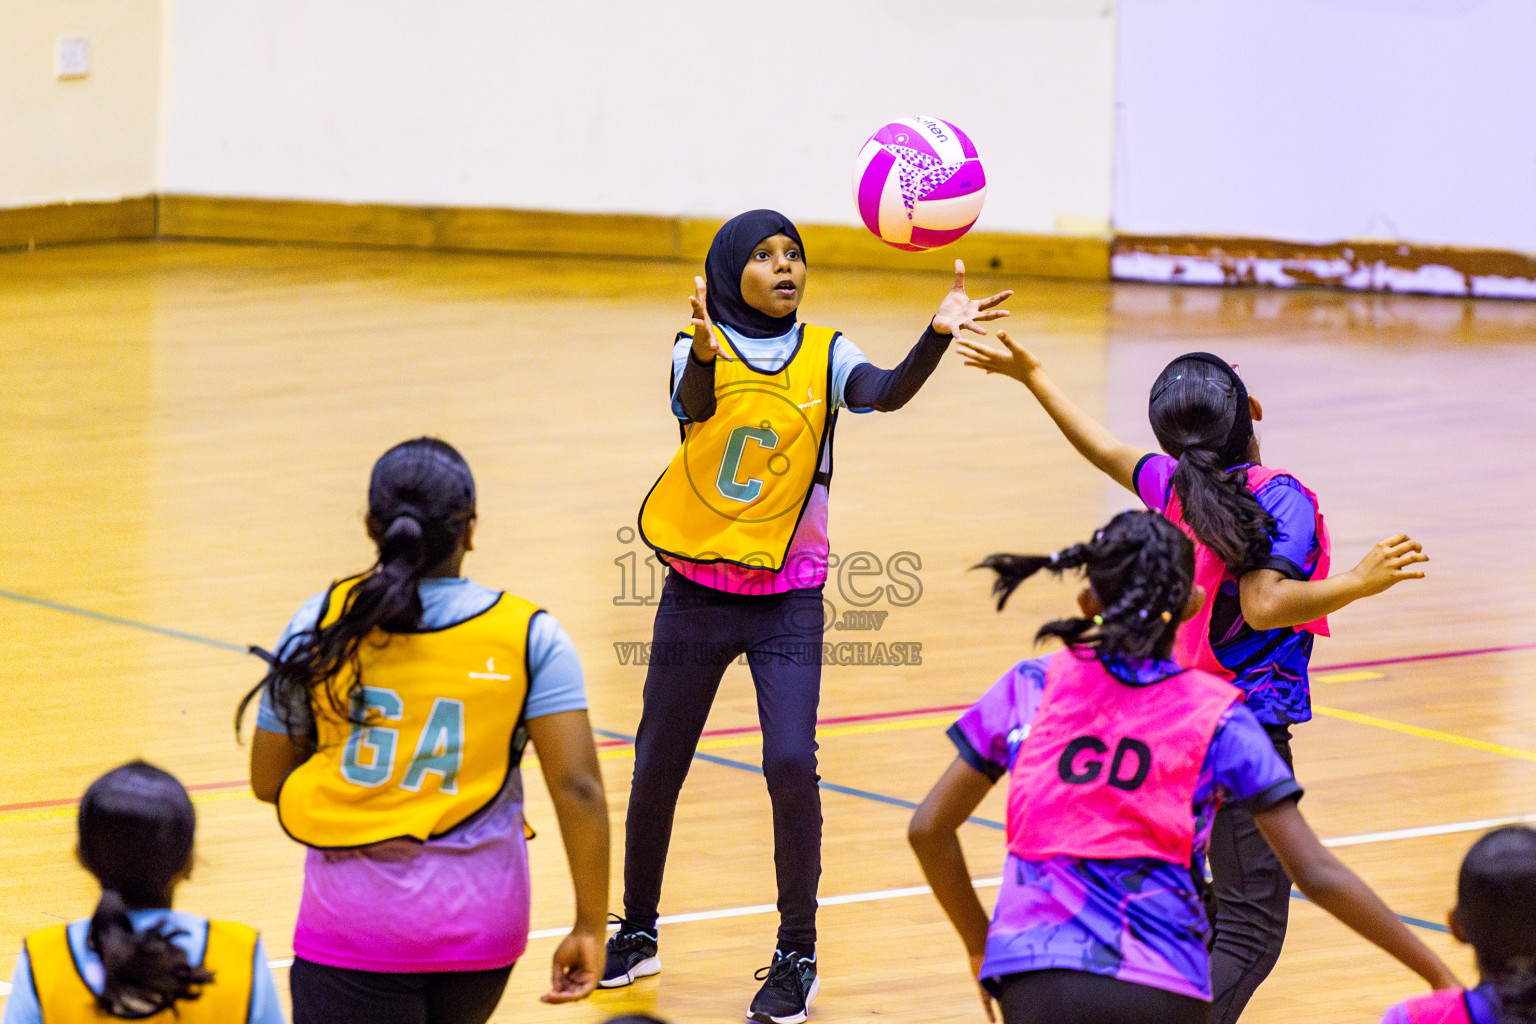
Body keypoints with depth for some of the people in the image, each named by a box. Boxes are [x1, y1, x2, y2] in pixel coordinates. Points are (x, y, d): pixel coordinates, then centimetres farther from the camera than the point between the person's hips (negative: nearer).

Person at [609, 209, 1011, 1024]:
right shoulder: (700, 350, -6)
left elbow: (887, 393, -23)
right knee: (657, 767, 10)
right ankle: (637, 933, 31)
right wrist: (706, 350, -52)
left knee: (791, 764, -15)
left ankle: (798, 956, -2)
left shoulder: (823, 355, -3)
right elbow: (693, 406, -29)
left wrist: (937, 334, -43)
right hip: (697, 590, 1)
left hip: (787, 598, -1)